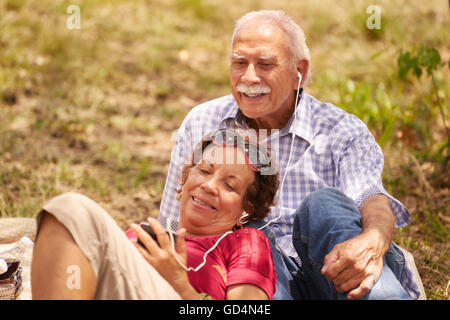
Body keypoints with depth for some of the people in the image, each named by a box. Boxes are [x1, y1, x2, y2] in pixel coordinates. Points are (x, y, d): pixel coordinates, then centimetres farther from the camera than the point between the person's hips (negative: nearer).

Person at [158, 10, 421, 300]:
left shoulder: (344, 132, 6)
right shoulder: (201, 125, 15)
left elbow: (373, 200, -14)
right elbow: (173, 227, 19)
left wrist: (372, 241, -39)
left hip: (332, 276, -1)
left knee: (324, 203, -30)